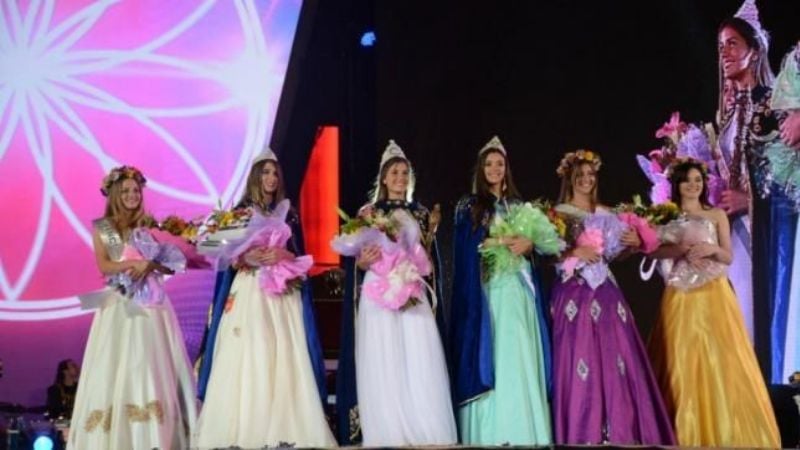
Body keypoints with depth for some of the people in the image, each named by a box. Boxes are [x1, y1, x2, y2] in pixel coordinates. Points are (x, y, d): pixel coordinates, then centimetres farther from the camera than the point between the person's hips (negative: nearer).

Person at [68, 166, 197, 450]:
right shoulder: (101, 228, 6)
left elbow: (172, 265, 7)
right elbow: (104, 266, -5)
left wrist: (151, 264, -11)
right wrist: (136, 263, -15)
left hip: (152, 303, 2)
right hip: (120, 305, -2)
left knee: (155, 368, -3)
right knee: (118, 369, -5)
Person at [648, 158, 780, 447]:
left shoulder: (717, 215, 9)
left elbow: (729, 257, 6)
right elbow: (655, 251, -1)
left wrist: (712, 249, -14)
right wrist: (682, 250, -16)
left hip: (713, 294, 0)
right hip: (681, 296, 0)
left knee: (720, 358, -6)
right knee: (682, 360, -3)